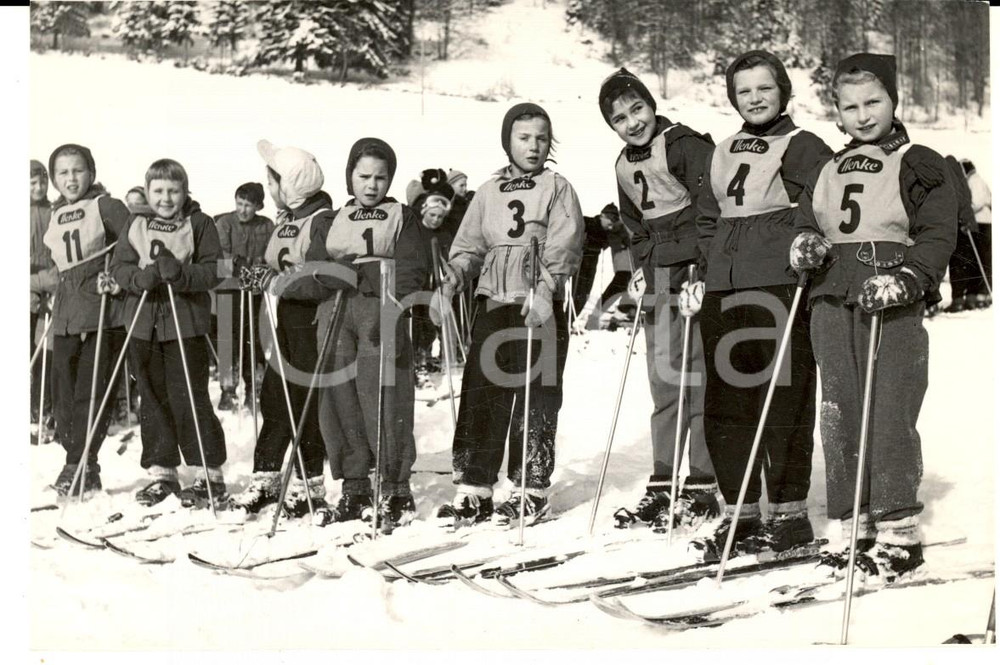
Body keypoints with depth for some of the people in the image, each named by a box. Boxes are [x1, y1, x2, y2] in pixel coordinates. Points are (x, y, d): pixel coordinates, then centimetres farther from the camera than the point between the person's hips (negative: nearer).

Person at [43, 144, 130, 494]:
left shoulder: (107, 206, -3)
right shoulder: (56, 216, 16)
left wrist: (119, 278, -18)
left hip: (102, 312, -6)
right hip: (66, 314, 7)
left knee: (91, 391, -6)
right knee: (64, 392, 6)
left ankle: (81, 465, -1)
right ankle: (79, 463, 15)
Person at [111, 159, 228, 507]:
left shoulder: (200, 224, -1)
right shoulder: (137, 225, 9)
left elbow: (213, 271, -7)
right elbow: (119, 266, 4)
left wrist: (179, 273, -24)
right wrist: (142, 277, -17)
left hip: (186, 324, -4)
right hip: (144, 324, 4)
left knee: (190, 399, -5)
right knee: (152, 400, 9)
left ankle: (209, 473, 5)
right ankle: (161, 472, 19)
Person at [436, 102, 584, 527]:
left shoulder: (557, 188, 2)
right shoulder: (489, 192, 14)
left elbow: (562, 249, -8)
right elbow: (469, 246, 14)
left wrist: (543, 290, -22)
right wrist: (452, 278, -4)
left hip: (539, 306, -4)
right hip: (493, 302, 4)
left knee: (536, 398, -1)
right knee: (480, 393, 2)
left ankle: (532, 490, 7)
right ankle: (473, 488, 8)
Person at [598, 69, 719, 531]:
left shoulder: (685, 145, -9)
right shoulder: (625, 166, 15)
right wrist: (639, 272, 15)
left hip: (694, 274, -8)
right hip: (657, 284, 8)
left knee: (697, 381, -6)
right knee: (662, 384, 9)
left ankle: (702, 489, 0)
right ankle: (662, 485, 15)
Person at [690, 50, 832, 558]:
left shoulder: (803, 147, 2)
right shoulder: (722, 153, 20)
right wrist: (706, 274, 16)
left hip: (777, 287, -6)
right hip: (724, 289, 6)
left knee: (782, 401, -5)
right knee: (723, 402, 5)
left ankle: (790, 513, 5)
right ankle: (740, 512, 14)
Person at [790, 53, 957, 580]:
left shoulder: (919, 166, 3)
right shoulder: (827, 172, 19)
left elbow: (938, 236, -4)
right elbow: (805, 221, 23)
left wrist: (904, 279, -19)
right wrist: (804, 245, 0)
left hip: (891, 308, -5)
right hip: (832, 304, 5)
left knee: (889, 417, -8)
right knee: (839, 417, 5)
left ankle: (899, 531, 2)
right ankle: (852, 527, 14)